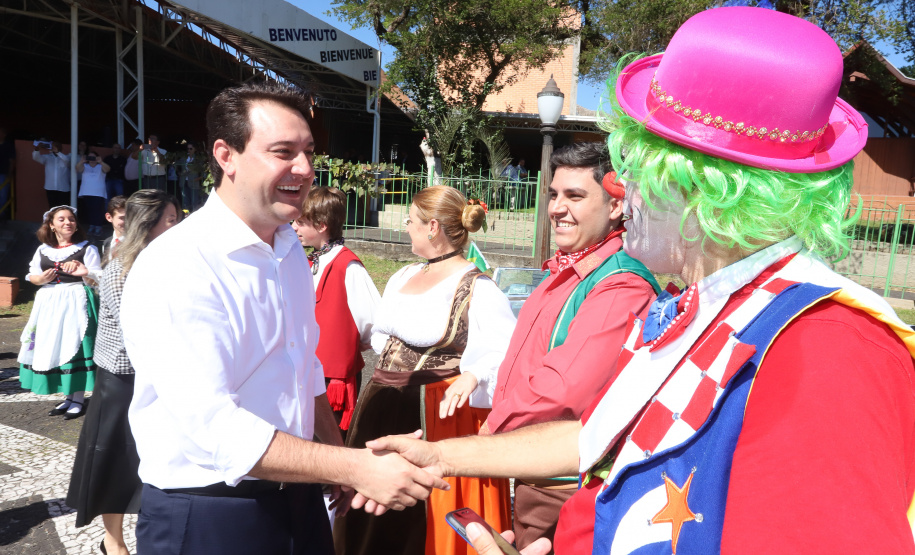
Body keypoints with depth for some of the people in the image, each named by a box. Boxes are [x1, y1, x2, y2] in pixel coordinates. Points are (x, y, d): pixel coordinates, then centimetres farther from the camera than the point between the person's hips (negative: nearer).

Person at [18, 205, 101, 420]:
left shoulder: (86, 248, -2)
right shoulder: (43, 250, 11)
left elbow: (99, 279, -5)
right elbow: (31, 275, 18)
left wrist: (84, 272, -25)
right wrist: (40, 279, -4)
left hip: (76, 303, -5)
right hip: (50, 304, 5)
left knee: (74, 348, -6)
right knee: (52, 349, 7)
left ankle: (78, 399, 5)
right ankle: (69, 397, 20)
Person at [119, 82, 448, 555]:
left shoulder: (290, 250, 5)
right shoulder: (174, 269, -21)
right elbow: (214, 427, -28)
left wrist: (339, 450, 10)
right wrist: (355, 467, -29)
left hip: (298, 497, 7)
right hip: (206, 517, -7)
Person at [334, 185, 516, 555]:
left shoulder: (478, 290, -14)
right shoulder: (403, 277, 12)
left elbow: (512, 351, -23)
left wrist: (474, 375, -34)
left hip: (437, 417, -8)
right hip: (382, 411, 8)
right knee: (374, 522, 18)